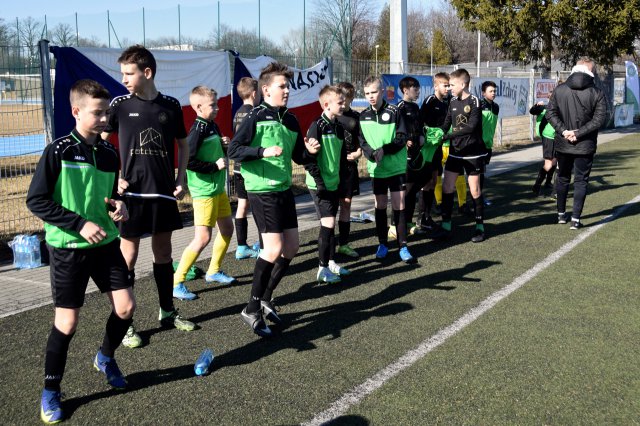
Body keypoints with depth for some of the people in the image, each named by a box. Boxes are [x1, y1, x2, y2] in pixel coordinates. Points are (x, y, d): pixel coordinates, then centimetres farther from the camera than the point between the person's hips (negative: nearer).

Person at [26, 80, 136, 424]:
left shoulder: (109, 153, 4)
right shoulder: (57, 152, -12)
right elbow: (36, 201, -13)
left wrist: (118, 206, -4)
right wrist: (80, 224, -19)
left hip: (106, 242, 5)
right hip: (68, 249, -5)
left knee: (126, 307, 2)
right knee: (67, 321, -1)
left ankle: (105, 357, 33)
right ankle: (50, 392, 19)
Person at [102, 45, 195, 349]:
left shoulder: (171, 106, 2)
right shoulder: (120, 104, -3)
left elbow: (183, 145, 13)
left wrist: (180, 180, 4)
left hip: (164, 193, 3)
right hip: (131, 193, -2)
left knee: (163, 252, 14)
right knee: (128, 257, 0)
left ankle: (168, 312, 29)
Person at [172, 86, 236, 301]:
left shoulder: (213, 126, 9)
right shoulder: (197, 130, -17)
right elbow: (188, 161, -25)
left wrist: (224, 145, 2)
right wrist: (215, 166, -20)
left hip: (219, 188, 9)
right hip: (204, 191, -9)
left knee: (227, 229, 17)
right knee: (203, 237, -11)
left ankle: (213, 271, 33)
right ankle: (177, 283, -4)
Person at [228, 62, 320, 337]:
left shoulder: (291, 121, 12)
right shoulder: (256, 117, -9)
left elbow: (298, 157, 18)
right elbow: (233, 150, -15)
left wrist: (309, 151, -3)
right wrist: (264, 151, -26)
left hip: (284, 189, 8)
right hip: (262, 190, -8)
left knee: (291, 246, 9)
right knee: (274, 247, -13)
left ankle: (265, 299, 26)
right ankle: (252, 309, 1)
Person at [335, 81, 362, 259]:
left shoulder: (356, 117, 8)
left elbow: (361, 138, 13)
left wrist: (358, 152, -5)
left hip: (350, 165, 4)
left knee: (346, 203, 9)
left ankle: (343, 244, 18)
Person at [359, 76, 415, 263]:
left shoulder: (394, 112, -6)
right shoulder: (363, 116, 3)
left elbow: (402, 138, -9)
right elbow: (362, 141, 1)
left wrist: (384, 149, -22)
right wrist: (372, 154, -18)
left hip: (396, 168, -3)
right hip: (376, 169, 3)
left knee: (399, 206, -2)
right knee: (380, 207, 10)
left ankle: (403, 246, 5)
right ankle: (382, 244, 22)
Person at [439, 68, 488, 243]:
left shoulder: (474, 101, -13)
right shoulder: (453, 102, 6)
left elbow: (472, 126, -23)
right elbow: (446, 124, 6)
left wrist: (448, 136, -28)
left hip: (473, 153, -6)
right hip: (455, 152, 6)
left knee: (474, 189, 0)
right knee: (447, 187, 3)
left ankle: (480, 226, 12)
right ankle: (446, 225, 13)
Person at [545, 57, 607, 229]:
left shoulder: (559, 90, -2)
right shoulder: (597, 93, -9)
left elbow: (551, 113, -6)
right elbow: (599, 119, -15)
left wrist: (563, 131, -10)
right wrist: (579, 133, -15)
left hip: (562, 144, 2)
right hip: (585, 146, -2)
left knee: (562, 179, 17)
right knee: (581, 181, 6)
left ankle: (561, 214, 26)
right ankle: (576, 219, 2)